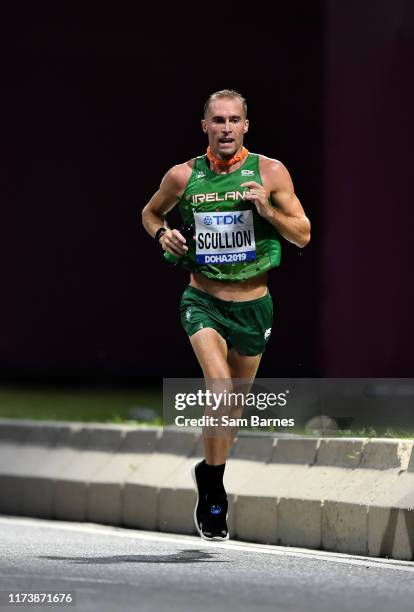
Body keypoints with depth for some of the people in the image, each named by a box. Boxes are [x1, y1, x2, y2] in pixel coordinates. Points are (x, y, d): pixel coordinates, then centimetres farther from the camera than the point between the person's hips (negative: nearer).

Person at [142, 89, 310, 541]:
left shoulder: (270, 172, -4)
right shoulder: (183, 177, -3)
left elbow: (303, 235, -2)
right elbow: (150, 213, 16)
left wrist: (267, 209, -19)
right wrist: (162, 234, -6)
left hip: (252, 305, 2)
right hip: (203, 302, -2)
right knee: (219, 385, -23)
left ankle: (209, 472, 43)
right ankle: (214, 493, -12)